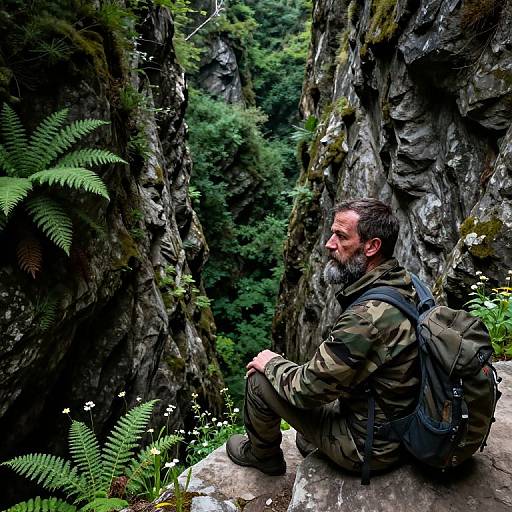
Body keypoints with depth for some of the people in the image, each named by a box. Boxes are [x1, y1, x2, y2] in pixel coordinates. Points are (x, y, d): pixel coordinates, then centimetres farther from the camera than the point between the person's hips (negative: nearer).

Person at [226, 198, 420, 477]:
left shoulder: (366, 317, -34)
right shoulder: (404, 282, -5)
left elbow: (307, 389, -24)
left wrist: (271, 363, -5)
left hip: (368, 445, -8)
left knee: (260, 380, -2)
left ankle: (262, 455, 27)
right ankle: (310, 441, 42)